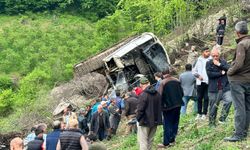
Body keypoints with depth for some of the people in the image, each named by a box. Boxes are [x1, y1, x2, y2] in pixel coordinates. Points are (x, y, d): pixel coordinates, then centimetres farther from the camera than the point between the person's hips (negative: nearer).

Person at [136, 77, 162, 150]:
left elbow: (140, 110, -20)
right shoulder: (157, 94, 3)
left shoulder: (143, 95, -21)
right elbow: (160, 106, 12)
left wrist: (138, 118, -4)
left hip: (145, 122, -7)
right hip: (155, 121, 7)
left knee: (143, 141, 1)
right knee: (150, 140, 19)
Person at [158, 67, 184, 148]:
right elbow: (182, 93, 7)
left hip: (168, 106, -5)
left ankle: (166, 143, 6)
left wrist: (161, 105, -4)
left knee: (167, 124, 2)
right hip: (177, 105, 5)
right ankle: (172, 140, 22)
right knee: (175, 122, 16)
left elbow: (160, 95, -18)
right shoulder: (177, 81, 1)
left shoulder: (163, 82, -14)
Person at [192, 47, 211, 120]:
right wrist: (198, 76, -2)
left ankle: (204, 114, 8)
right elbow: (194, 70, 12)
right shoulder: (199, 60, 8)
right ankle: (199, 113, 16)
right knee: (199, 98, 7)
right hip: (200, 82, 2)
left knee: (206, 98, 1)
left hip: (208, 82, -2)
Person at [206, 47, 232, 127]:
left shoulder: (223, 61, 10)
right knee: (213, 106, 4)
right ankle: (212, 123, 17)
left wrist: (219, 64, -13)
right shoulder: (209, 63, 2)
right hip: (213, 88, -1)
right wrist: (221, 73, -8)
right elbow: (209, 74, -12)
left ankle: (222, 118, -6)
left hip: (225, 87, 2)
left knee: (229, 100, -19)